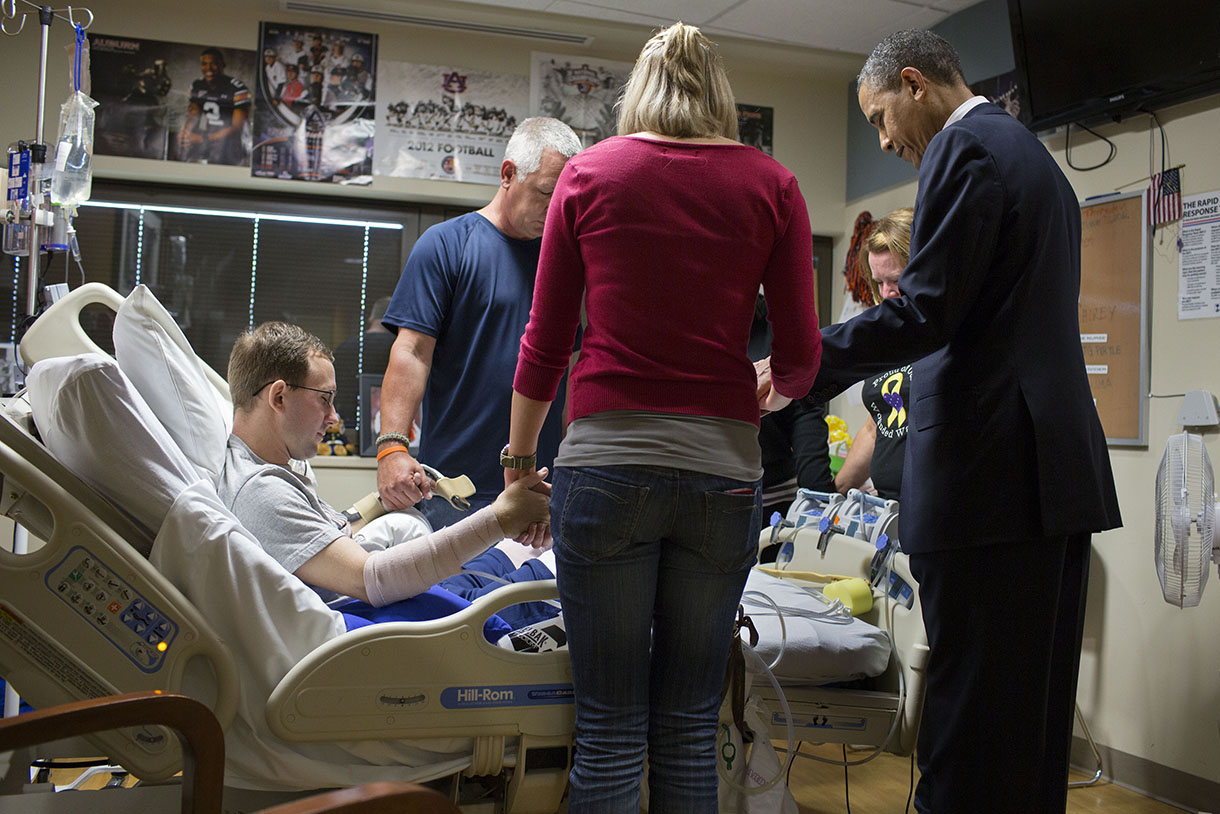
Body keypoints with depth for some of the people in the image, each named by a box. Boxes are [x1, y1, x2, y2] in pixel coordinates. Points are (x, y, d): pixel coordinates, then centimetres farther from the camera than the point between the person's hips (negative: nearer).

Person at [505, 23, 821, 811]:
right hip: (722, 468, 1)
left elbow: (546, 342, 7)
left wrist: (520, 460, 19)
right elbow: (800, 356, 4)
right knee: (690, 728, 10)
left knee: (609, 731, 5)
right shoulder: (771, 185, 5)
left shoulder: (589, 172, 5)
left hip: (607, 461, -1)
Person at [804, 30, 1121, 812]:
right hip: (1062, 470, 10)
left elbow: (924, 312, -15)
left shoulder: (964, 146, -6)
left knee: (973, 723, -6)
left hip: (989, 473, -10)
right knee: (1036, 710, 14)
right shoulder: (1037, 158, 23)